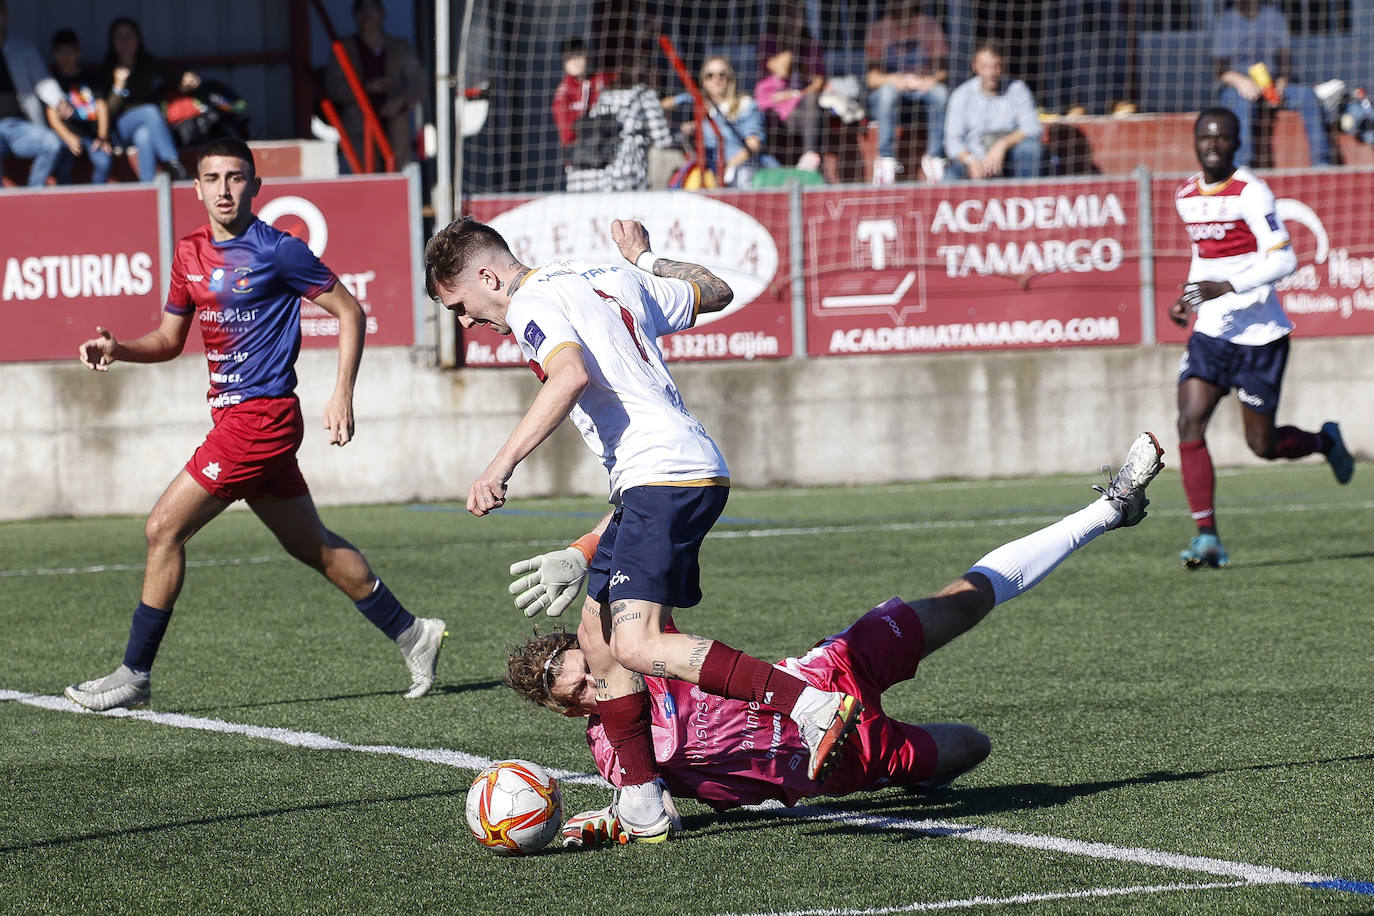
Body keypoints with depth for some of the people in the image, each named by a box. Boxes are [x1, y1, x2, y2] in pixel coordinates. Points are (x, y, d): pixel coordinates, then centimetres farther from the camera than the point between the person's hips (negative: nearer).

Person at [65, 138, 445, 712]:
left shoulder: (276, 251, -10)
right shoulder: (190, 253, 11)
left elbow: (349, 311, -4)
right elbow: (170, 338, 20)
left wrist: (342, 395, -12)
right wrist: (117, 349, 1)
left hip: (260, 416, -8)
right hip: (234, 416, 8)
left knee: (164, 530, -9)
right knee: (314, 547, 15)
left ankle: (135, 674, -3)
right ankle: (410, 633, 26)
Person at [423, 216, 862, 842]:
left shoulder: (531, 303, -3)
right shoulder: (612, 280, 23)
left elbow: (572, 374, -24)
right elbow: (715, 292, 34)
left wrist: (501, 465, -26)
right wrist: (644, 257, 49)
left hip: (663, 477, -10)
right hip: (700, 469, 10)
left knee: (637, 645, -20)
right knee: (598, 636, 14)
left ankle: (814, 707, -25)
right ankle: (643, 807, 15)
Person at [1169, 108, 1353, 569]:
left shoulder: (1250, 193, -14)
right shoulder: (1186, 195, 9)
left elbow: (1283, 259, -21)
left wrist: (1227, 287, -30)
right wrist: (1189, 297, 12)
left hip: (1259, 334, -6)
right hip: (1210, 332, 6)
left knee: (1263, 444, 2)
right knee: (1189, 424, -13)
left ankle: (1325, 441, 36)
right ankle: (1207, 537, -11)